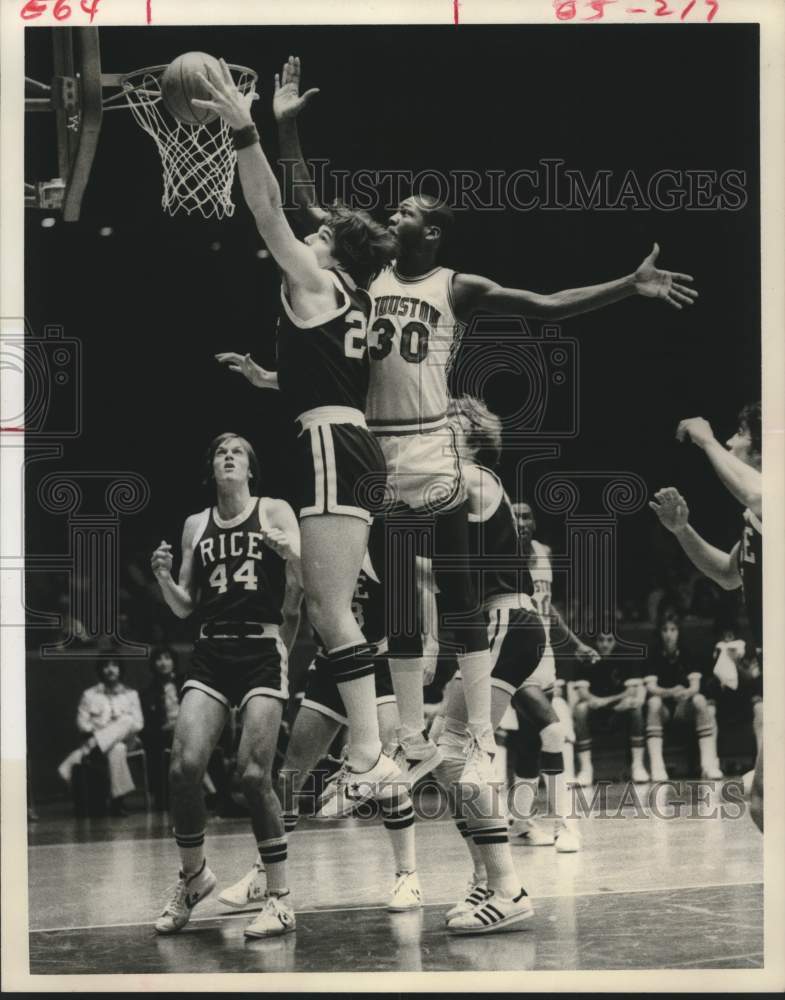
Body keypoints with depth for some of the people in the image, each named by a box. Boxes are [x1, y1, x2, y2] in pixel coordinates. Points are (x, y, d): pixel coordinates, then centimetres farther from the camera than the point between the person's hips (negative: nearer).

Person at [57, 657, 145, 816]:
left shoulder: (131, 694, 18)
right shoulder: (90, 695, 14)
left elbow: (138, 723, 7)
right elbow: (82, 723, 6)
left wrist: (117, 728, -11)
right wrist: (96, 730, -15)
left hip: (126, 739, 2)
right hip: (98, 742, -2)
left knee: (127, 720, -37)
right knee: (117, 749, -41)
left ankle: (78, 756, -39)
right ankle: (117, 801, -43)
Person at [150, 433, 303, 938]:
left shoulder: (275, 512, 4)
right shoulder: (196, 526, 14)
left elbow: (303, 586, -3)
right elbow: (184, 607, 16)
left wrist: (291, 556, -22)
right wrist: (163, 577, -2)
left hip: (262, 650, -3)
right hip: (211, 653, 3)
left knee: (253, 774, -13)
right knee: (185, 766, -12)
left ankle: (280, 898, -2)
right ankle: (194, 876, 11)